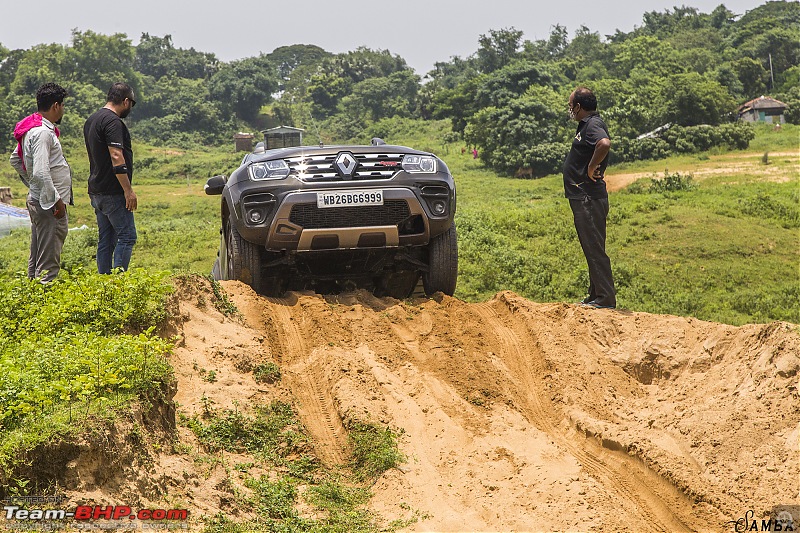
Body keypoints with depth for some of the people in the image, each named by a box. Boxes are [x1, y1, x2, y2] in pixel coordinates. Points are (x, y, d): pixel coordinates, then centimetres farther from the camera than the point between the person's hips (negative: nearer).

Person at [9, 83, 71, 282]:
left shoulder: (31, 129, 13)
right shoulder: (42, 132, -18)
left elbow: (15, 160, 27)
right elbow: (41, 173, -26)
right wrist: (56, 200, -20)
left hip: (36, 200, 11)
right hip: (48, 205, -11)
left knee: (36, 260, 17)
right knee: (48, 265, -9)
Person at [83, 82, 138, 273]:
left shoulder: (91, 121, 17)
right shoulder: (113, 121, -15)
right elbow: (117, 157, -22)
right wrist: (128, 190, -20)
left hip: (96, 191, 9)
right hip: (113, 193, -9)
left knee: (106, 240, 11)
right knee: (126, 236, -6)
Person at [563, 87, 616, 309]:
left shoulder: (593, 125, -15)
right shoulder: (587, 124, 17)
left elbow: (604, 143, -37)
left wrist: (592, 168, -25)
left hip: (589, 198, -11)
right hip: (583, 198, 11)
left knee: (595, 249, -8)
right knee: (591, 249, 15)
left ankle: (605, 299, -6)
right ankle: (595, 297, 23)